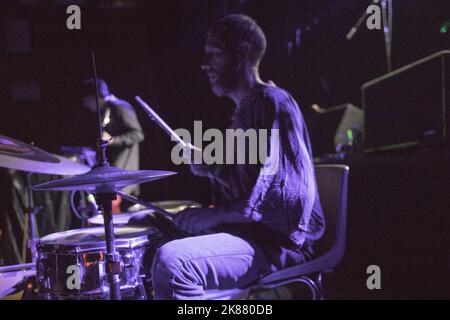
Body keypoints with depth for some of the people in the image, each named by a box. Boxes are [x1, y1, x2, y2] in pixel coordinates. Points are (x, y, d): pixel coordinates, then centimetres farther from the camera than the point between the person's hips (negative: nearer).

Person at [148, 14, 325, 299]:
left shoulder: (273, 103, -14)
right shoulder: (245, 108, 17)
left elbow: (288, 196, -22)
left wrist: (213, 216, -17)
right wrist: (211, 168, 7)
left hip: (280, 242, -10)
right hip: (252, 230, 10)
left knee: (171, 262, -31)